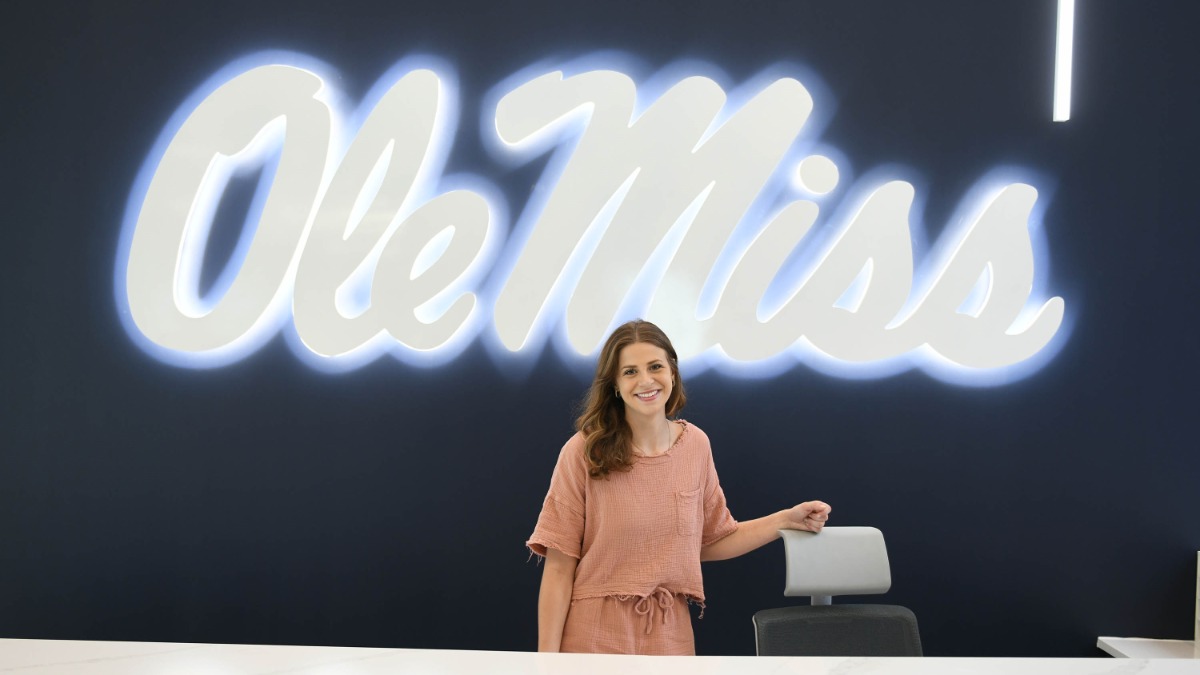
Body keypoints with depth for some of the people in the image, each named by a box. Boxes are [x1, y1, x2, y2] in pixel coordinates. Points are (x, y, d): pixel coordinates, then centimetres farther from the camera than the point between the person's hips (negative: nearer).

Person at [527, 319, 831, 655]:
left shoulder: (696, 444, 1)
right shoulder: (583, 452, -11)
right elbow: (559, 567, -10)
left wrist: (787, 519, 4)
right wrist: (547, 658, -13)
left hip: (671, 637, 4)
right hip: (595, 638, -4)